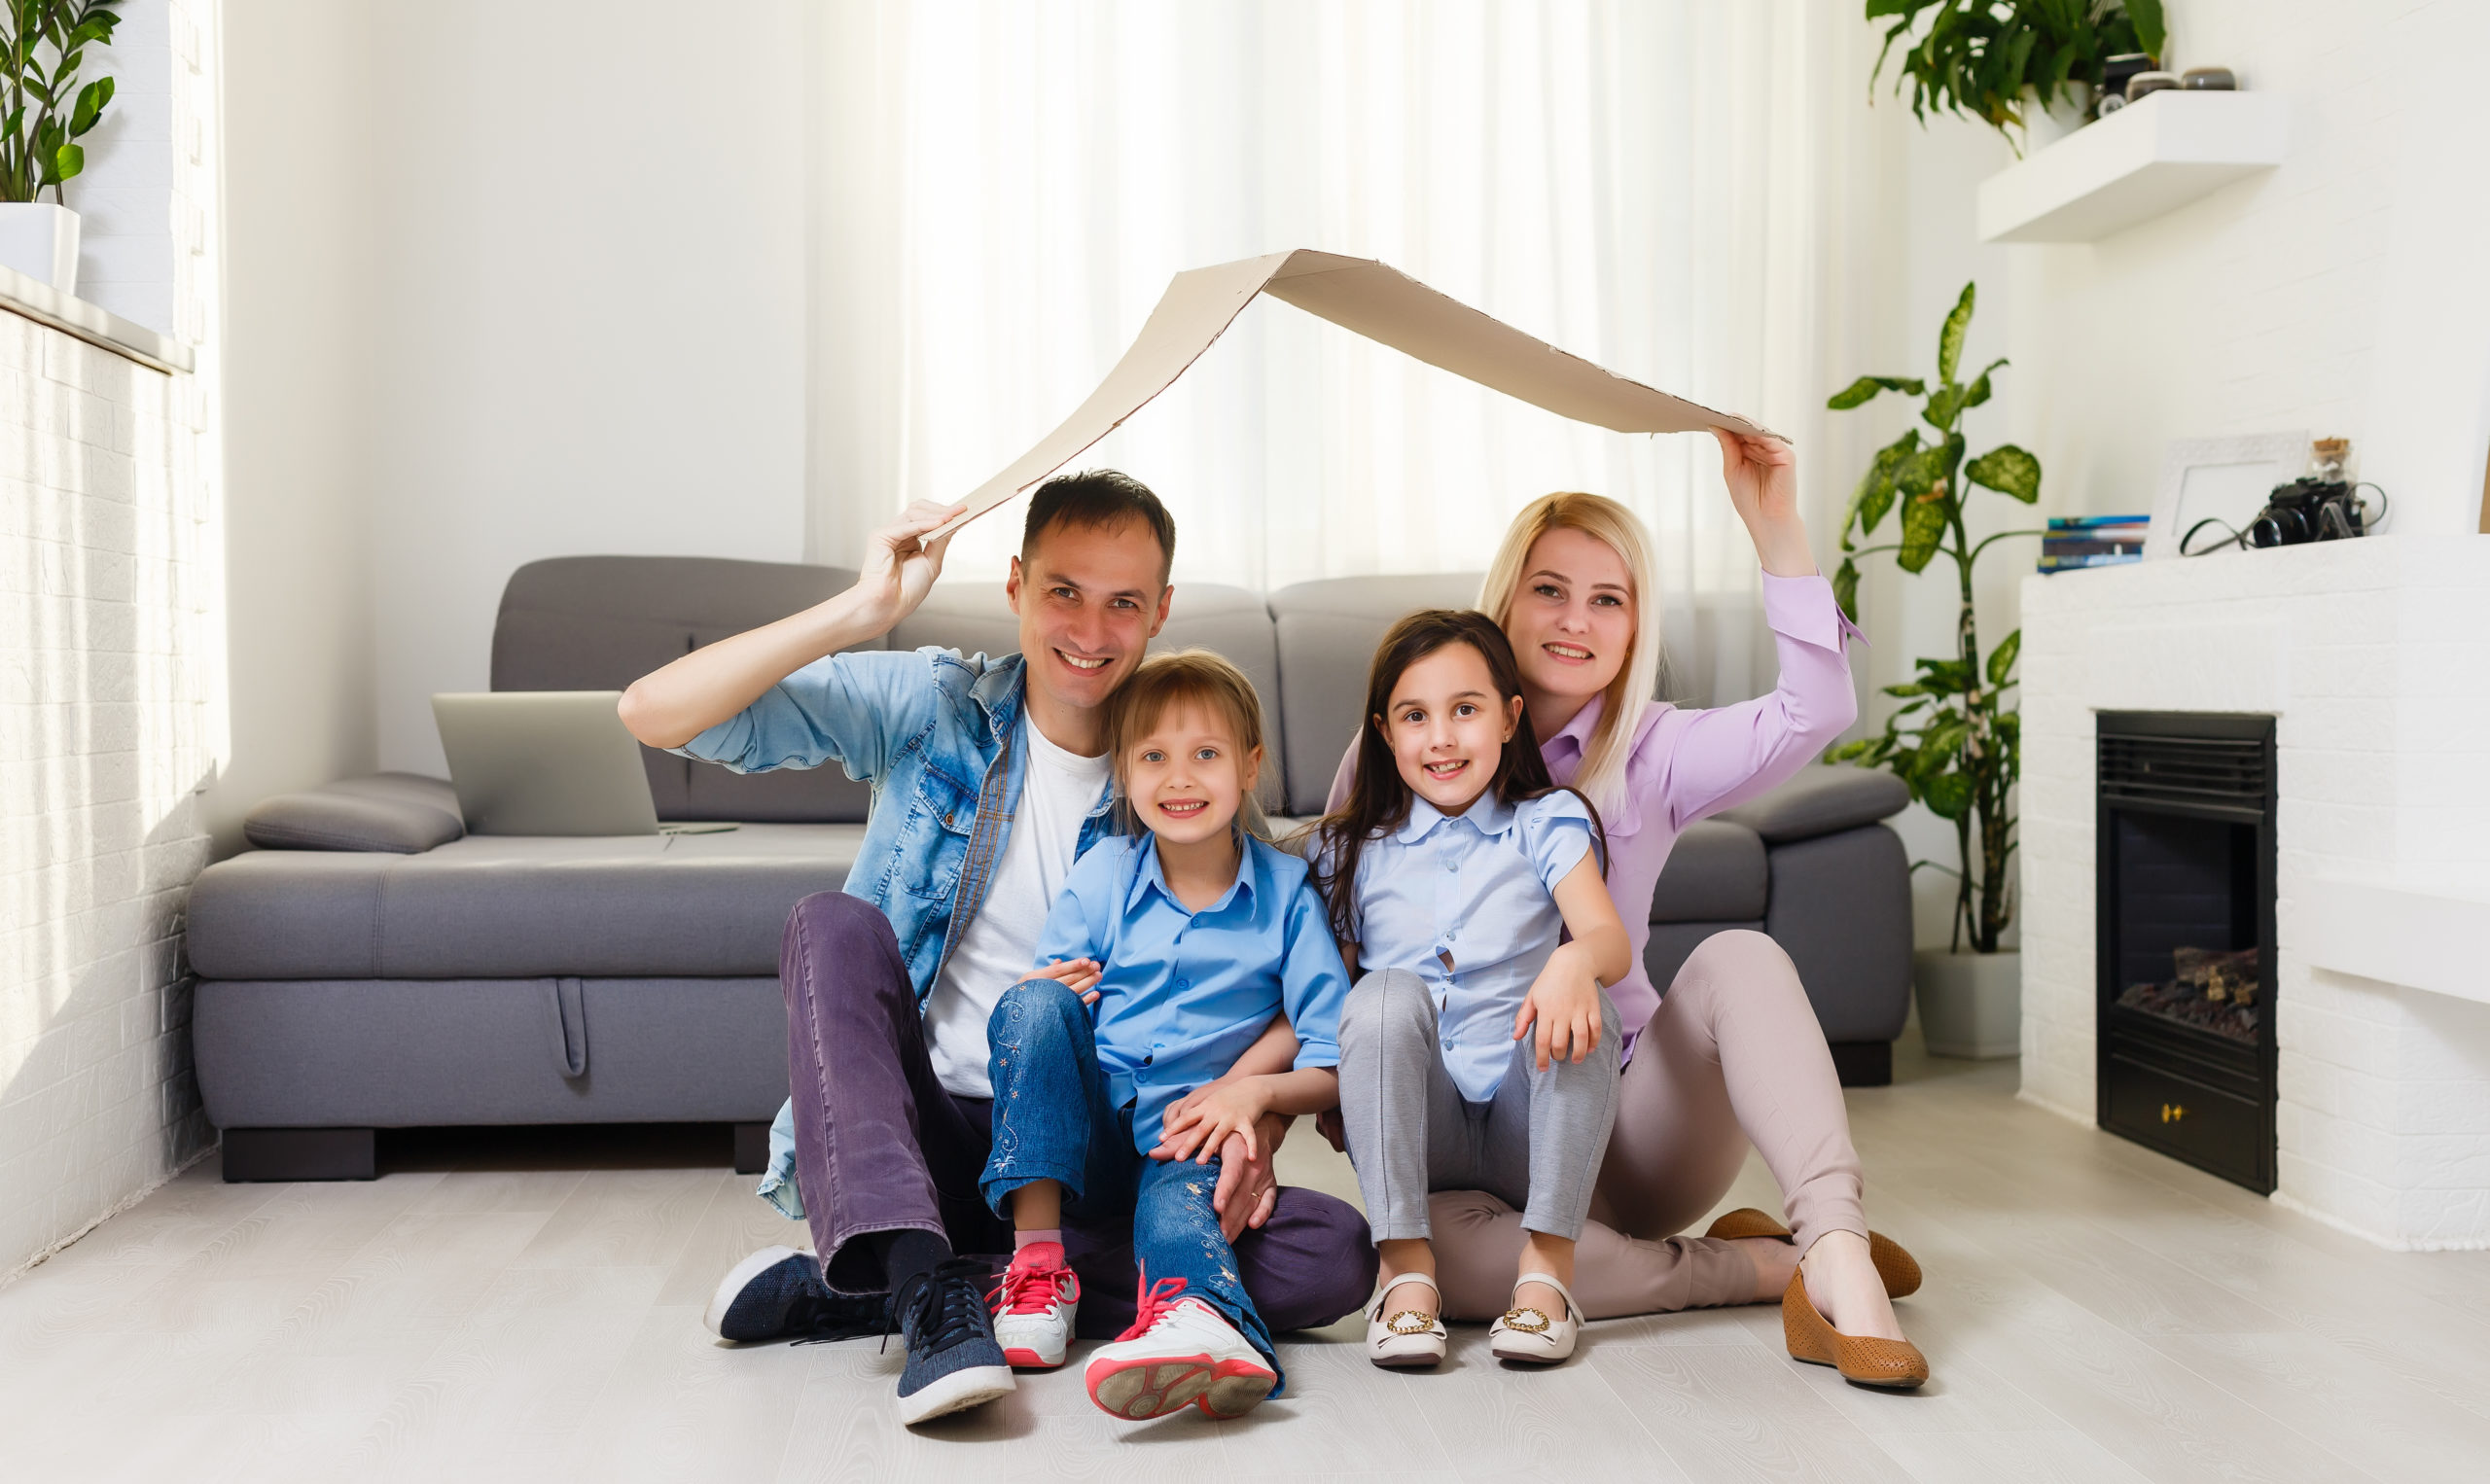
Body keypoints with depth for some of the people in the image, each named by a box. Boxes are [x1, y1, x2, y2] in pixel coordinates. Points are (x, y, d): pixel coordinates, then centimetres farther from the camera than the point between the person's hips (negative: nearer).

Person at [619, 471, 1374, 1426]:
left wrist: (1255, 1123, -18)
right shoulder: (929, 705, -2)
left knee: (1334, 1256, -22)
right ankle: (926, 1284, -36)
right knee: (836, 925, -26)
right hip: (902, 1133, -1)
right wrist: (866, 609, -21)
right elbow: (654, 714, -12)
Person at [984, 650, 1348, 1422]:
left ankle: (1197, 1314, -72)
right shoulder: (1099, 879, 5)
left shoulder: (1286, 893, 2)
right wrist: (1047, 1004, -19)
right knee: (1036, 1003, -25)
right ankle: (1038, 1259, -28)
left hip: (1192, 1138, -2)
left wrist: (1254, 1089, -21)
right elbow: (1035, 1023, 5)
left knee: (1180, 1191, -37)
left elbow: (1336, 1068, -1)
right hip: (1083, 1140, 2)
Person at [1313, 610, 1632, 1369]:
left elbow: (1611, 941, -14)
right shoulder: (1355, 851, 10)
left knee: (1577, 1011, -28)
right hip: (1418, 1132, 1)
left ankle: (1547, 1261, -23)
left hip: (1526, 1129, 0)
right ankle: (1405, 1263, -28)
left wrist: (1576, 961, -38)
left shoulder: (1547, 824, 5)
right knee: (1388, 992, -26)